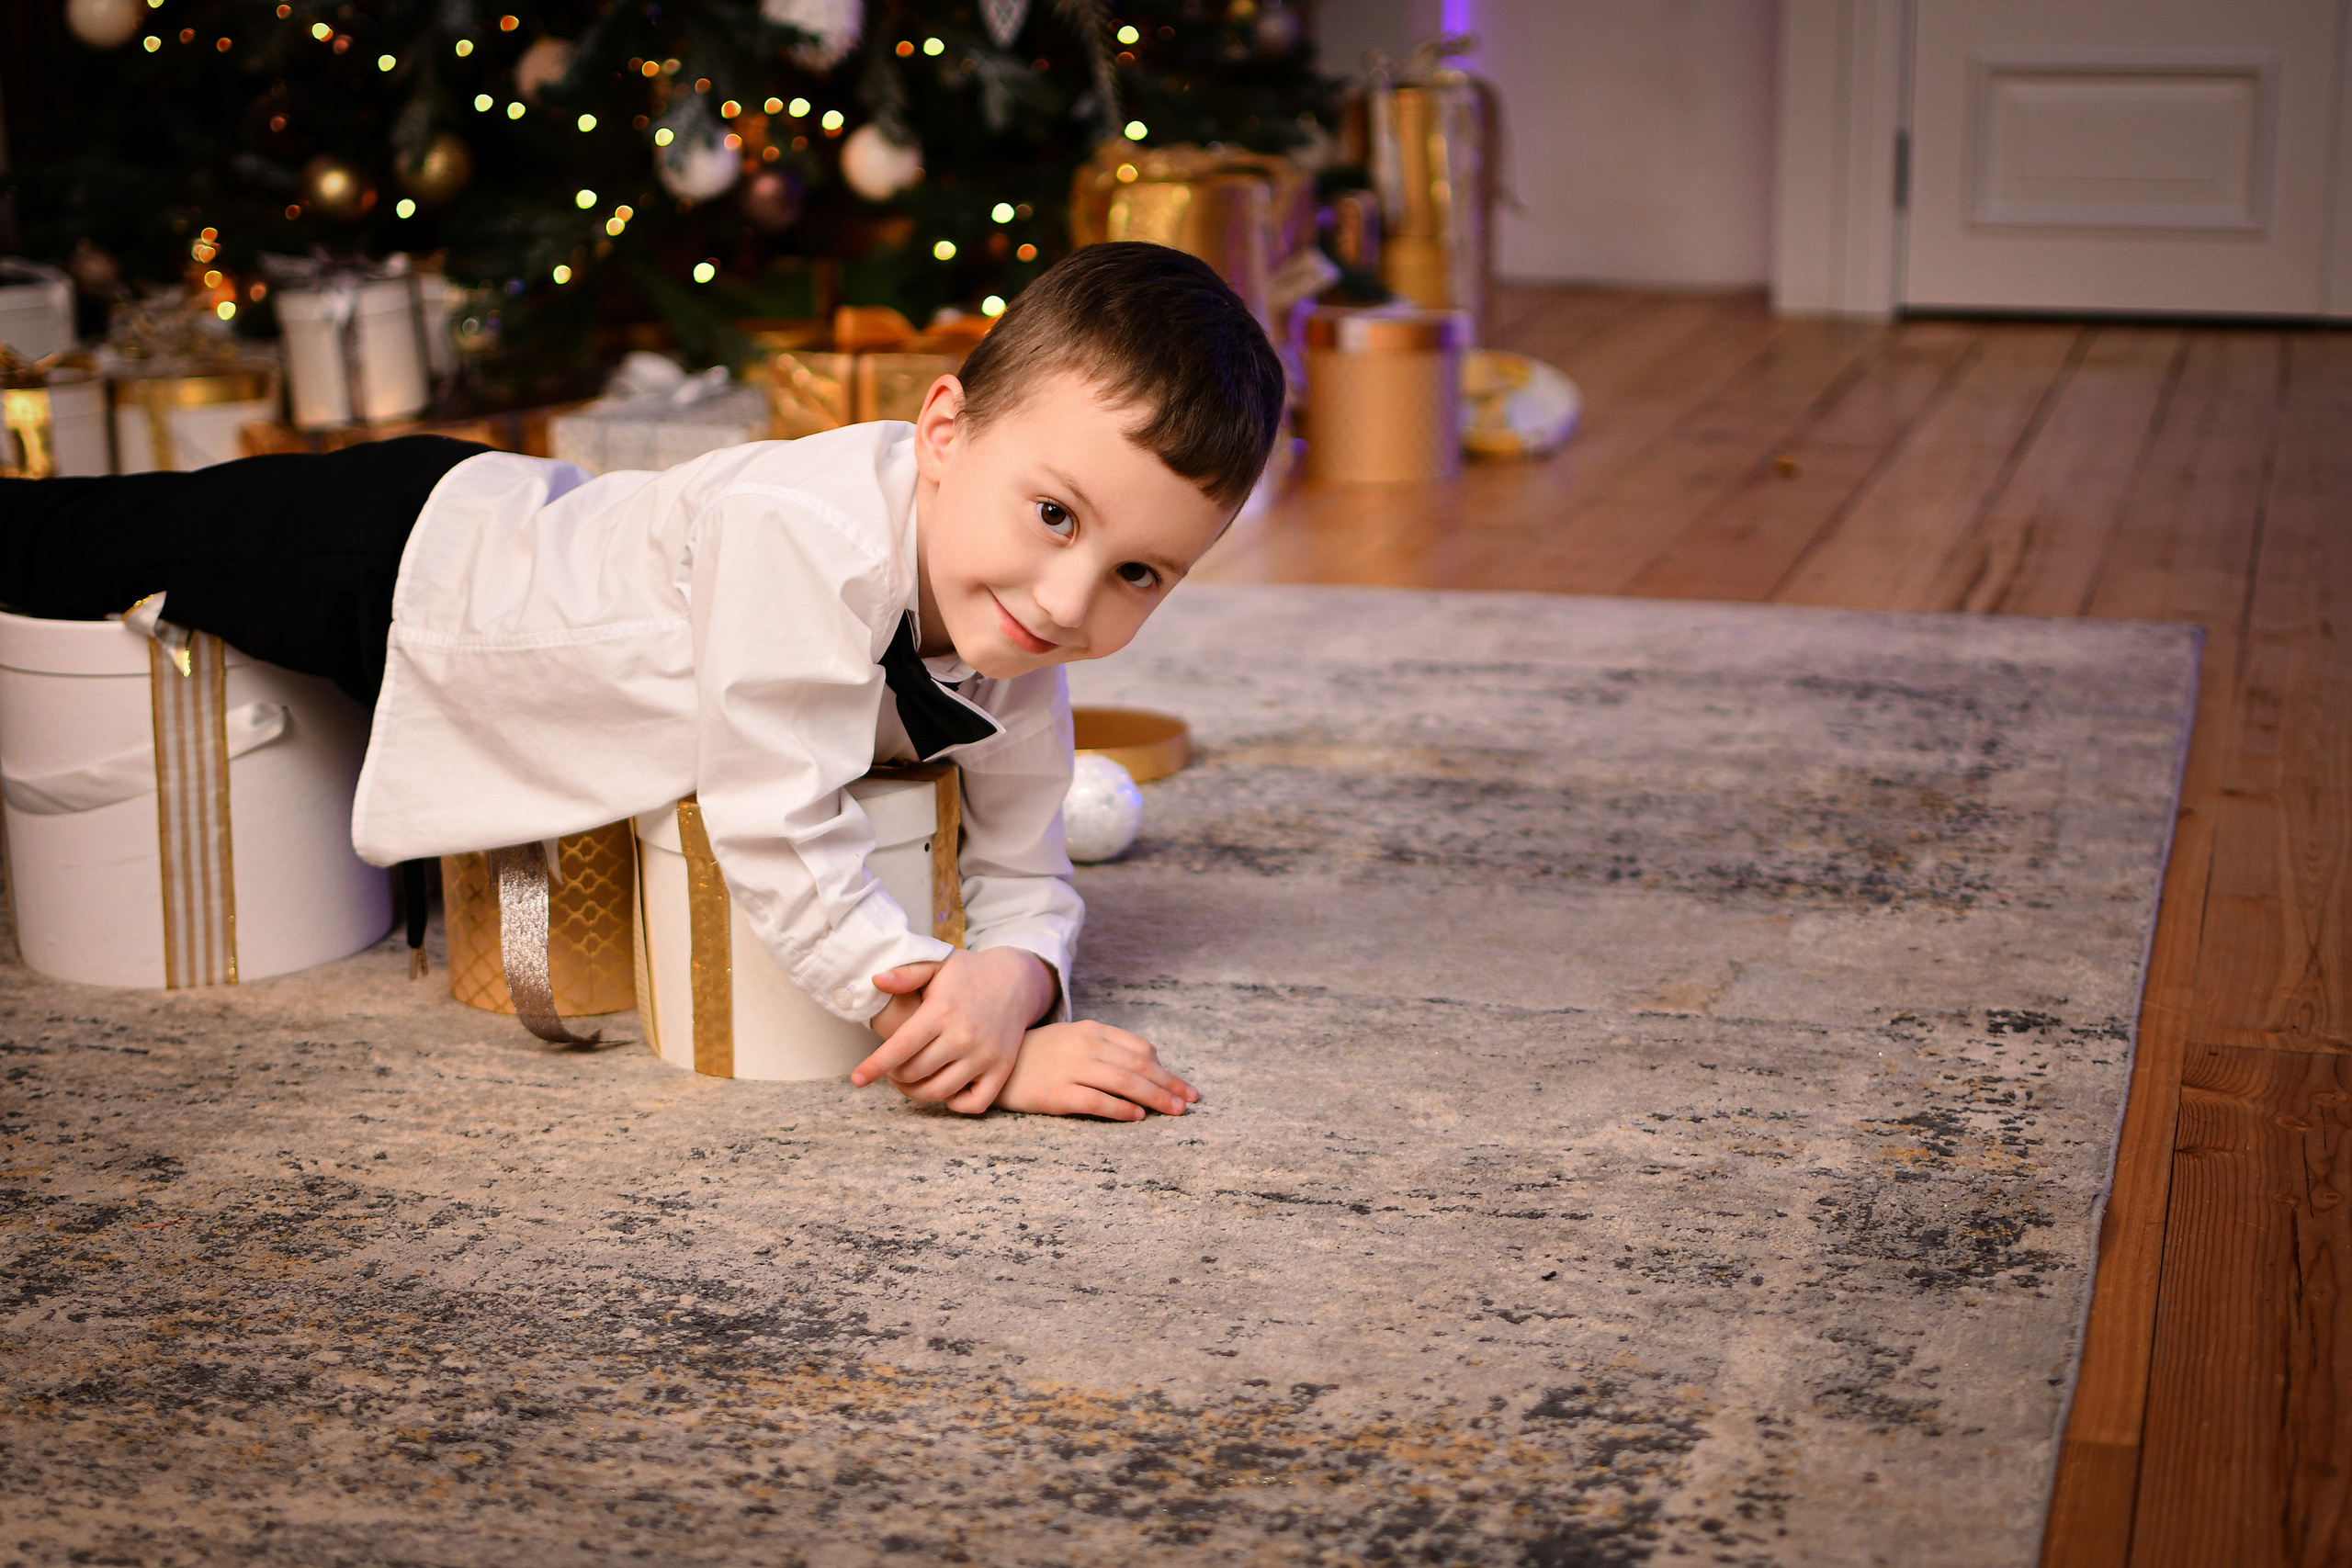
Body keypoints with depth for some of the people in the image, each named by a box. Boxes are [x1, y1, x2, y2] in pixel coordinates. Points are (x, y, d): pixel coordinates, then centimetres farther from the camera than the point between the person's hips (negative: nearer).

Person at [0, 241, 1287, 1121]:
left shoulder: (1027, 676, -22)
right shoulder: (808, 535, -46)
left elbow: (1024, 875, -14)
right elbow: (779, 840, -44)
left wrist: (1013, 976, -37)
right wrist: (951, 1030, -46)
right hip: (398, 557, -5)